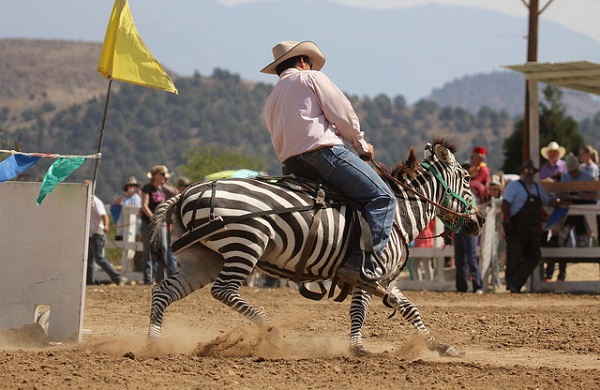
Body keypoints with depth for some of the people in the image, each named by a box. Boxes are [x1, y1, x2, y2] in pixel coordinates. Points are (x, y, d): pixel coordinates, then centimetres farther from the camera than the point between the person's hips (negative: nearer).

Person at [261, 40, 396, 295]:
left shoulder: (270, 102, 29)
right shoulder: (311, 77, 9)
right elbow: (343, 115, 2)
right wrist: (361, 144, 16)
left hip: (291, 166, 8)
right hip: (323, 148, -8)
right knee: (382, 198, -10)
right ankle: (363, 264, -27)